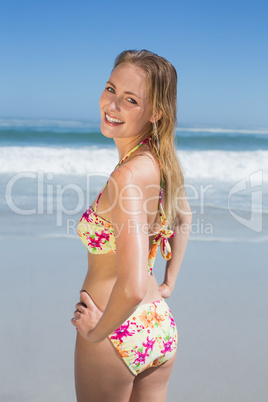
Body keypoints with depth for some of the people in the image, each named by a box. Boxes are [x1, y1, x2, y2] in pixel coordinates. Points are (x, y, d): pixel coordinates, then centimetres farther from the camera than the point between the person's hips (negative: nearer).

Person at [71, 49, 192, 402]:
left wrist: (96, 331, -16)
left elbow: (133, 288, -34)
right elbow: (185, 218, 18)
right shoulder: (161, 161, -2)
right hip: (161, 326, 7)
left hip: (117, 334, -7)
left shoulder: (129, 175, -27)